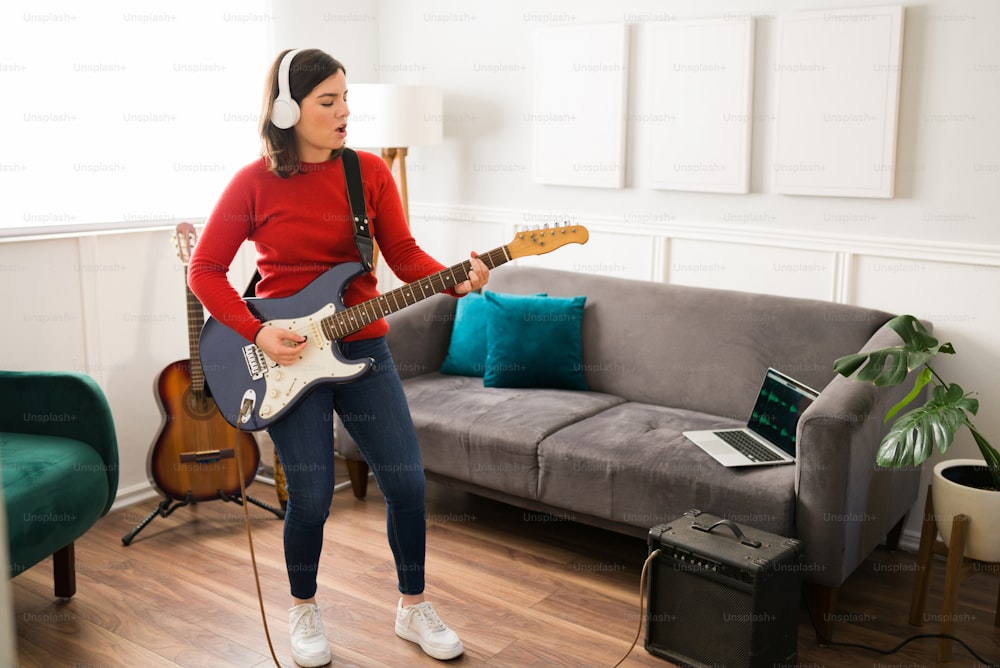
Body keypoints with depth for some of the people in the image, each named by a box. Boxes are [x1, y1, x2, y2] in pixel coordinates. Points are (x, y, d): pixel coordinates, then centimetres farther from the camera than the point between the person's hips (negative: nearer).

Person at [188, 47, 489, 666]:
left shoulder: (370, 171, 2)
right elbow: (205, 270, -2)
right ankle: (305, 610, 28)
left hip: (360, 345, 3)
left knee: (407, 481, 1)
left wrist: (456, 281, -19)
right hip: (286, 353, -3)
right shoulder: (254, 182, -5)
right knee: (311, 496, 0)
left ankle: (414, 607, 23)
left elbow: (403, 253, -1)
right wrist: (256, 332, -14)